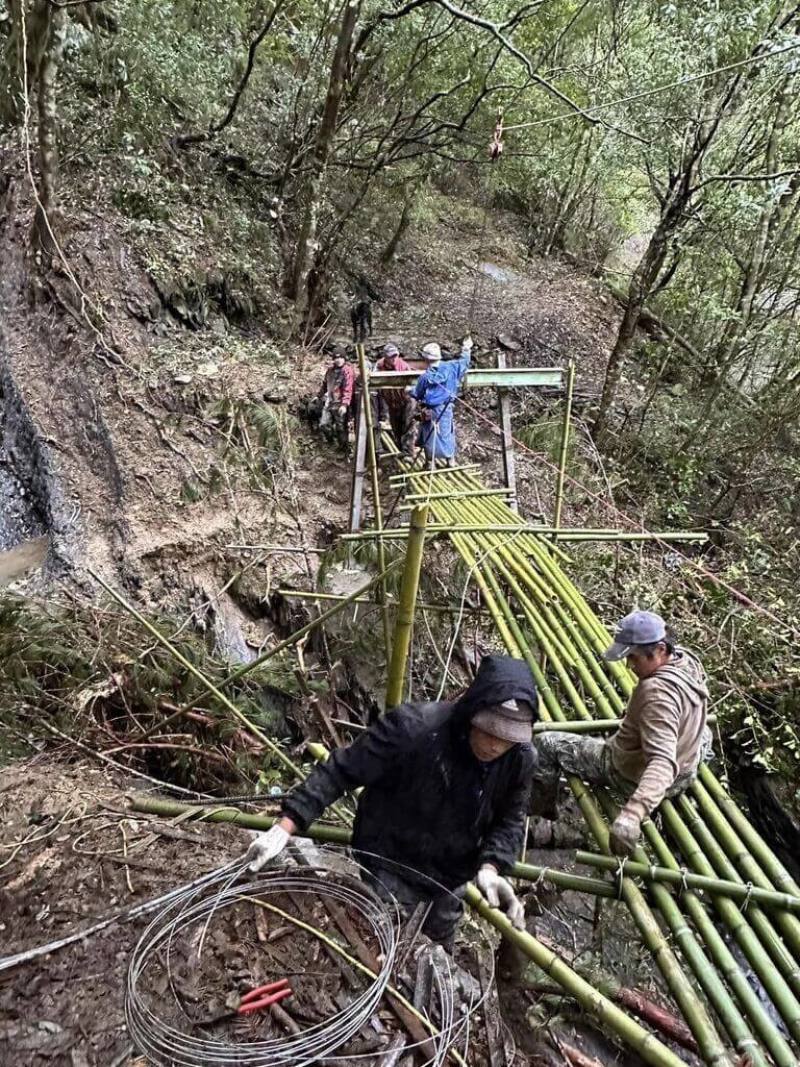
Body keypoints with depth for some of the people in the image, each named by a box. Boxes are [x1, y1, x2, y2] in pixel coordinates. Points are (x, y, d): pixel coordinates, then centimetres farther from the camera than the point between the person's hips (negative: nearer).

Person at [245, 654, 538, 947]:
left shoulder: (520, 759, -19)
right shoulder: (411, 728, -34)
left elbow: (510, 819, -4)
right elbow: (340, 771, -27)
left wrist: (490, 866, -23)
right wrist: (285, 827, -30)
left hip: (451, 877, 5)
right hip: (392, 869, -4)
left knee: (439, 950, 25)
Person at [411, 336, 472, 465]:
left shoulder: (424, 376, -16)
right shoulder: (450, 367, -9)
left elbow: (417, 394, -4)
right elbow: (463, 362, 8)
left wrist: (410, 390, 19)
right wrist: (466, 349, 25)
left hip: (429, 410, -3)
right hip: (446, 409, 3)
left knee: (429, 434, 10)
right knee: (446, 433, 17)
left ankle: (430, 462, 19)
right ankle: (451, 460, 25)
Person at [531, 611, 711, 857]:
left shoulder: (658, 691, -37)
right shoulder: (687, 660, -10)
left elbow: (662, 762, -45)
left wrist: (632, 815, -57)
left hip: (632, 776, -8)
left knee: (546, 744, -3)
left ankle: (539, 807, 16)